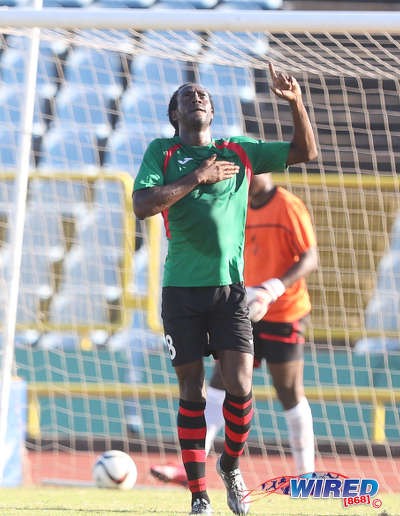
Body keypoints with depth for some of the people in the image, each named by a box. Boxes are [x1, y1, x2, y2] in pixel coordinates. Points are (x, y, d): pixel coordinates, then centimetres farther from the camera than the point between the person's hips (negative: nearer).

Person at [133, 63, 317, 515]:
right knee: (192, 393, 1)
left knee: (240, 387, -10)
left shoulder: (239, 152, 12)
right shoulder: (162, 152, 6)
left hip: (230, 287, 1)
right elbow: (142, 206, -8)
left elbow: (305, 152, 15)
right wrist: (198, 178, -12)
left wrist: (296, 102, 0)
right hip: (182, 288, -1)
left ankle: (230, 465, 18)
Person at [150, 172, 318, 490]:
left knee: (289, 394, 0)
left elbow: (310, 260, -16)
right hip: (248, 314, 7)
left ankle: (306, 473, 13)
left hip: (285, 316, -7)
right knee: (220, 384, -2)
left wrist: (274, 289, -27)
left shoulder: (289, 207, -12)